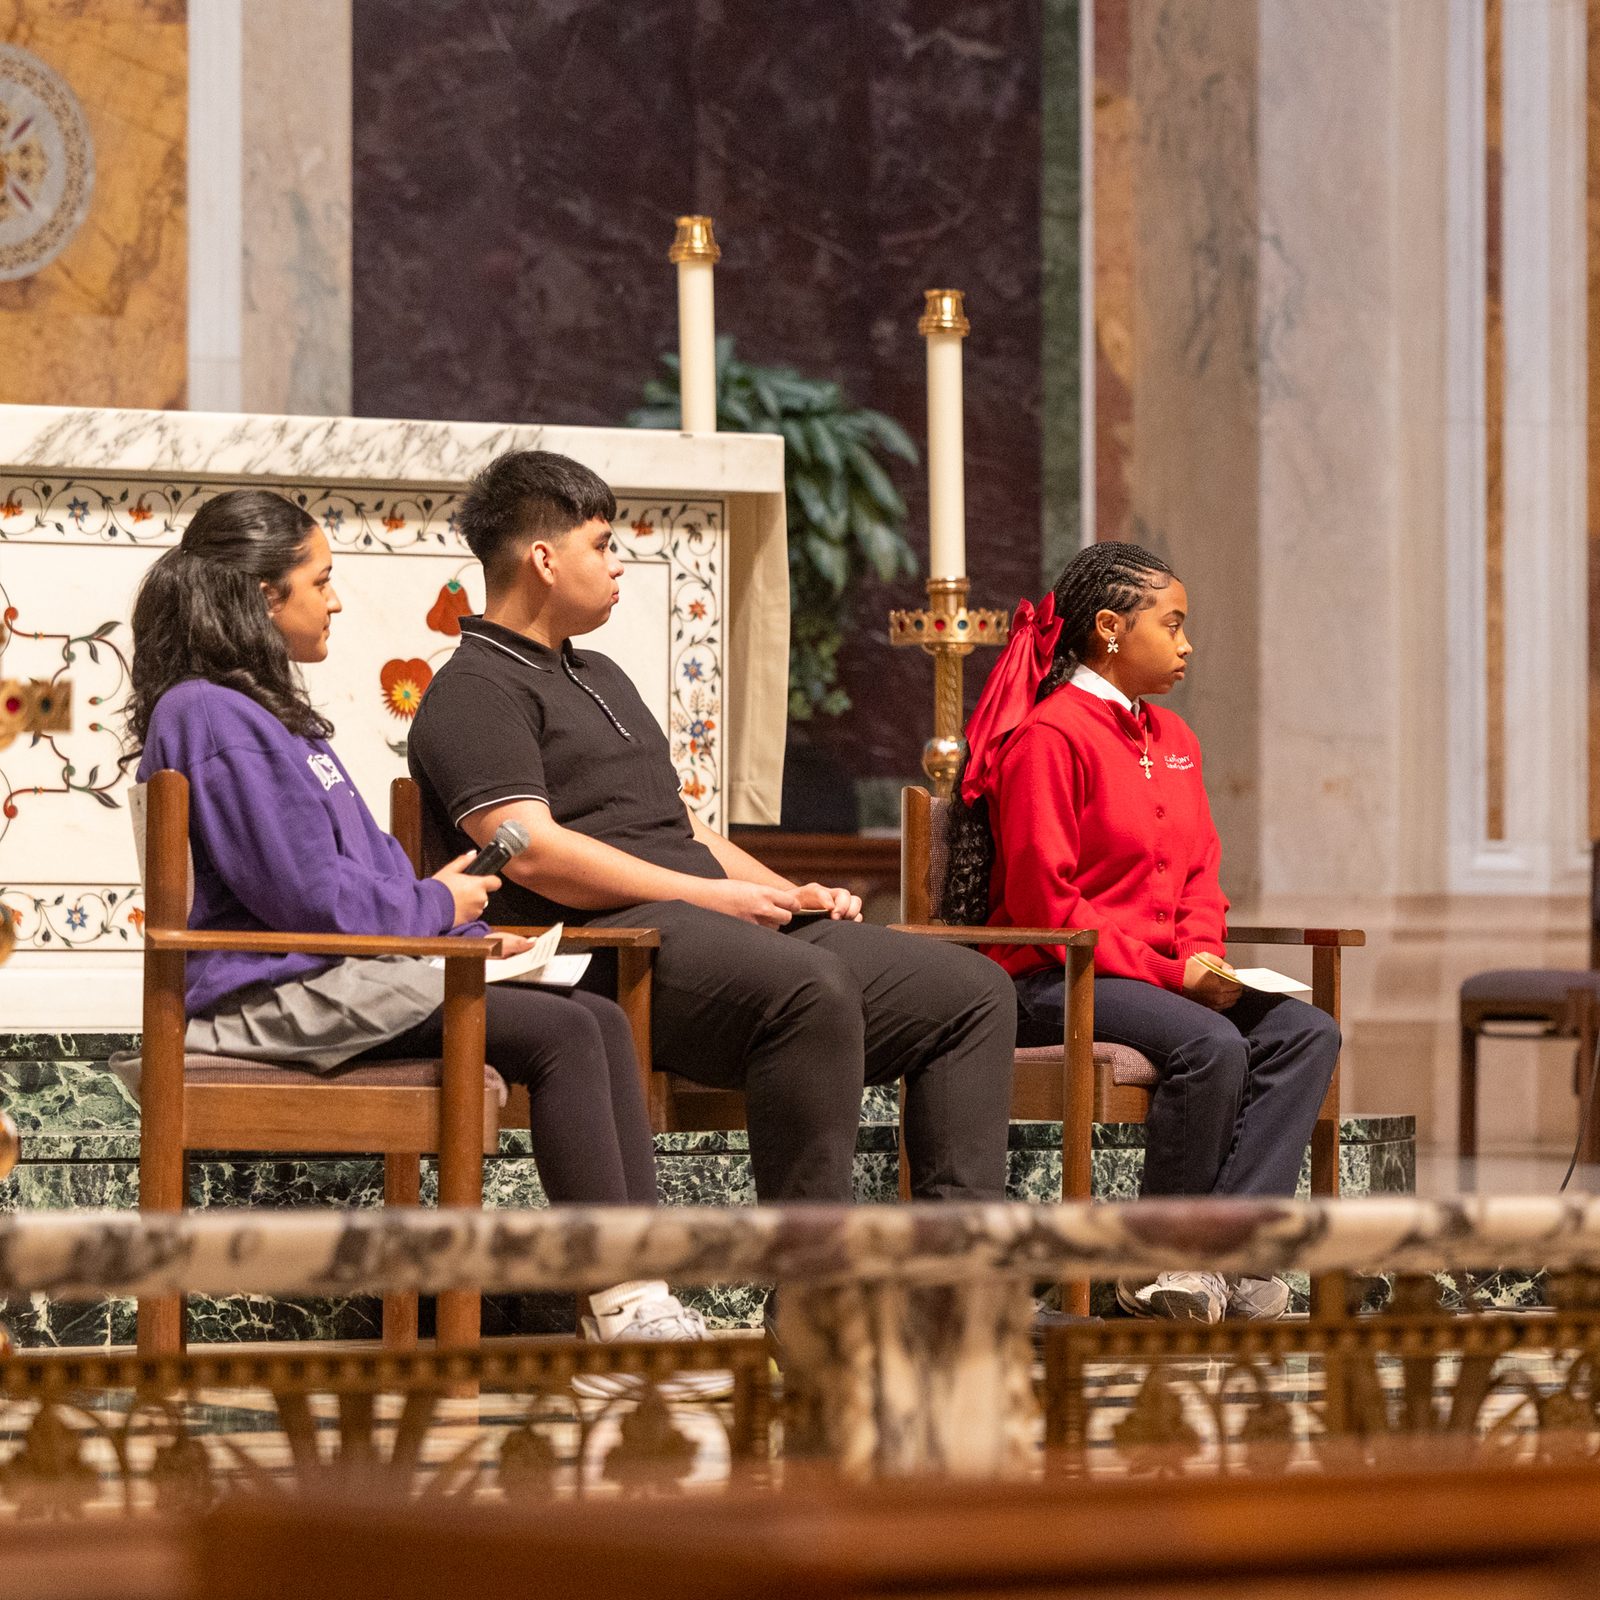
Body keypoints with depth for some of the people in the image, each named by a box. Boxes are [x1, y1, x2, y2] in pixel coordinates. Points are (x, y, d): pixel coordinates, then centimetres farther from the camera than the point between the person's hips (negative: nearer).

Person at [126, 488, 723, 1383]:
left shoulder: (273, 716, 23)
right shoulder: (212, 719, -11)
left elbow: (365, 866, 24)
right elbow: (305, 890, -16)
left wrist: (467, 931, 10)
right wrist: (436, 907, -2)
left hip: (342, 971, 10)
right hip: (276, 997, -10)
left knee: (600, 1020, -5)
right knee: (562, 1035, -20)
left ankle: (639, 1300, -14)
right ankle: (620, 1306, -19)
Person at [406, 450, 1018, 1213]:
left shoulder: (600, 676, 30)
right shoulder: (477, 691, -1)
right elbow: (532, 851, -16)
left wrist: (789, 892, 13)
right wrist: (712, 894, -15)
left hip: (725, 921, 10)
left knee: (973, 989, -2)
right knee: (810, 985, -38)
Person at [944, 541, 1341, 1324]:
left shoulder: (1173, 739, 18)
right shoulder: (1049, 734, -10)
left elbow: (1200, 871, 20)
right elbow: (1043, 900, -15)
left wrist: (1202, 955, -3)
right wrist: (1166, 973, -17)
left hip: (1161, 973, 9)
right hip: (1054, 980, -8)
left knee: (1308, 1032, -16)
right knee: (1212, 1046, -33)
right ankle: (1162, 1263, -18)